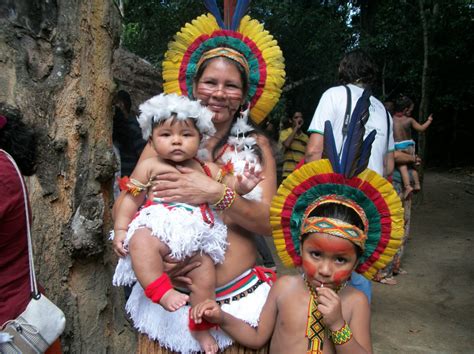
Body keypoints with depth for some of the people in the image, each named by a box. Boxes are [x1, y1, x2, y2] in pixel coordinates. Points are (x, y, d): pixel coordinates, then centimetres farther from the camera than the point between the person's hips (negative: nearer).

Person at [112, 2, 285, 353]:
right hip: (171, 297, 1)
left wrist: (215, 193, -21)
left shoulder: (256, 145, 0)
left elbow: (270, 221, -7)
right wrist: (148, 254, -16)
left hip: (238, 297, 0)